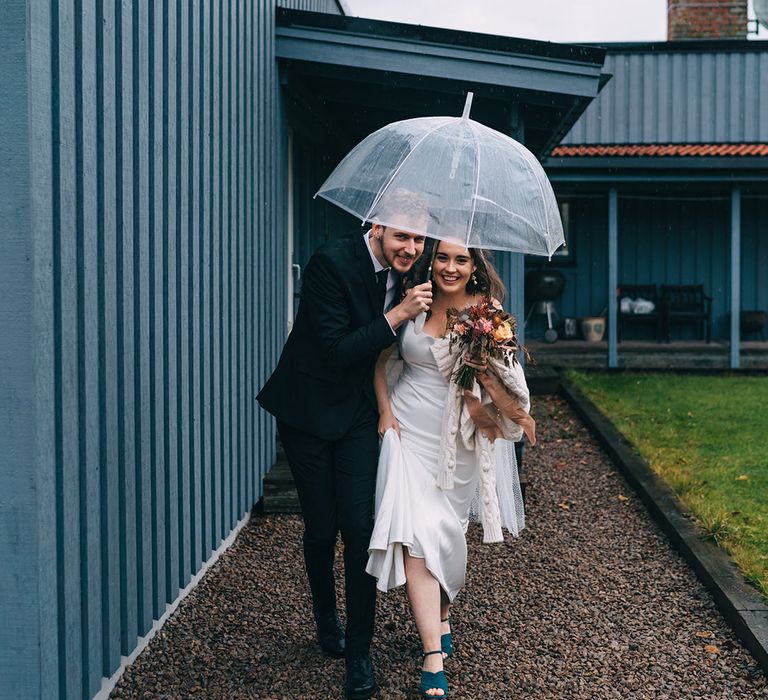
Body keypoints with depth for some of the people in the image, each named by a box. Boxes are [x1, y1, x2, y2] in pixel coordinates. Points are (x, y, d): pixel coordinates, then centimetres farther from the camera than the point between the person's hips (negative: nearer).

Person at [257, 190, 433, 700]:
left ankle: (359, 650, 5)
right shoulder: (332, 264, -20)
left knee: (361, 527, -5)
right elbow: (337, 351, -23)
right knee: (321, 527, 6)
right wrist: (398, 315, -28)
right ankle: (326, 619, 34)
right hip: (310, 410, -4)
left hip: (360, 412, 4)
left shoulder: (403, 271, 0)